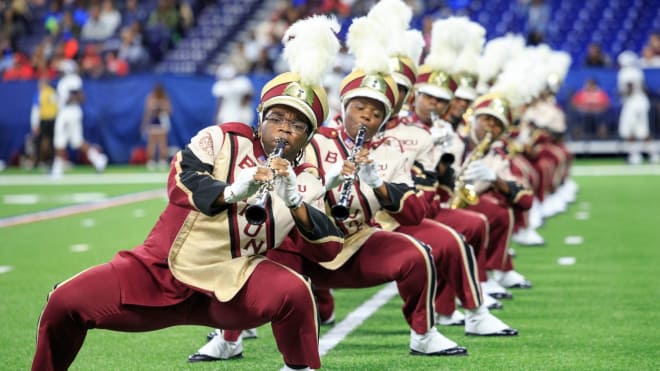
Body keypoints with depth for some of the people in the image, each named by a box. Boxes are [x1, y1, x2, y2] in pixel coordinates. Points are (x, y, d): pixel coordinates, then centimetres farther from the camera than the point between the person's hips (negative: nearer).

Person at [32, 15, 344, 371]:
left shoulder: (306, 183, 6)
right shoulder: (222, 140, -1)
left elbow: (327, 249, -5)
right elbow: (180, 180, -15)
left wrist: (295, 201, -20)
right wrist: (231, 192, -30)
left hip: (232, 288, 0)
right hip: (159, 272, 0)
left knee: (294, 292, -29)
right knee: (66, 301, -12)